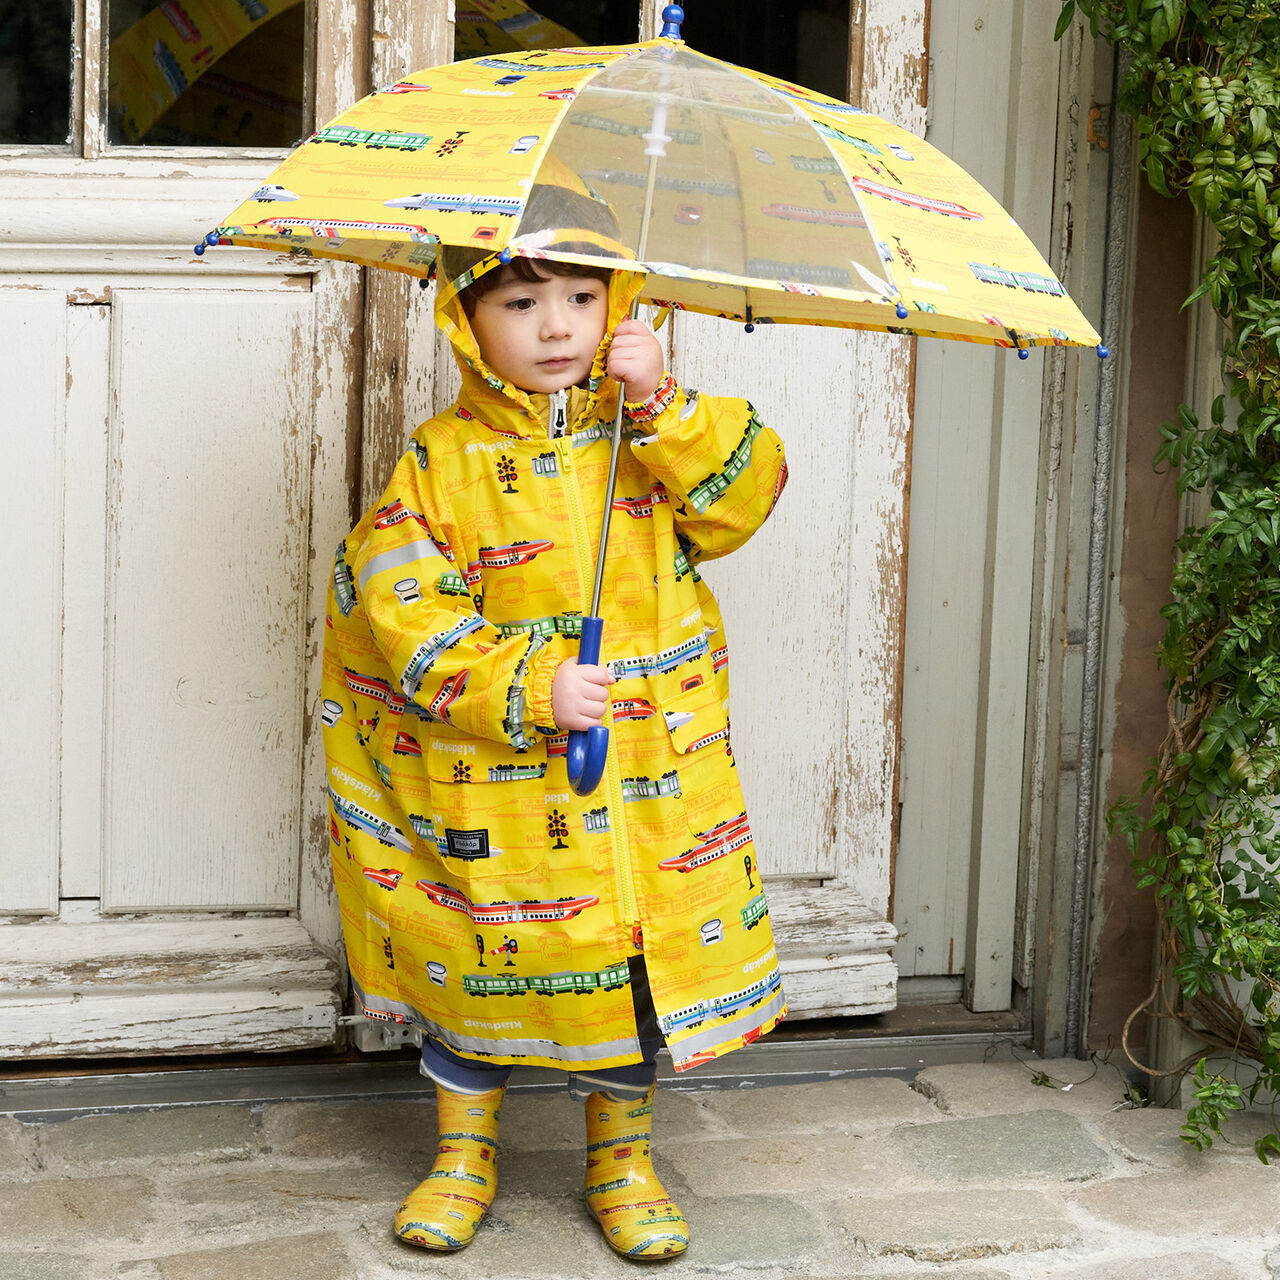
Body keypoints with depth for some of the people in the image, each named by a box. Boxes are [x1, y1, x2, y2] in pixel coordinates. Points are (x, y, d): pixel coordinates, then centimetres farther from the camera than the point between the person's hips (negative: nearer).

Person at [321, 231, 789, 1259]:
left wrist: (659, 405, -17)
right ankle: (464, 1156, 31)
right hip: (493, 781, -2)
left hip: (648, 774, 2)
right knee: (472, 970, 9)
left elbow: (742, 499, -7)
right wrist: (527, 692, -20)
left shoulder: (655, 428, 5)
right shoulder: (442, 462, -6)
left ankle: (623, 1158, 29)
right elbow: (408, 612, -12)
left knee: (638, 973, 8)